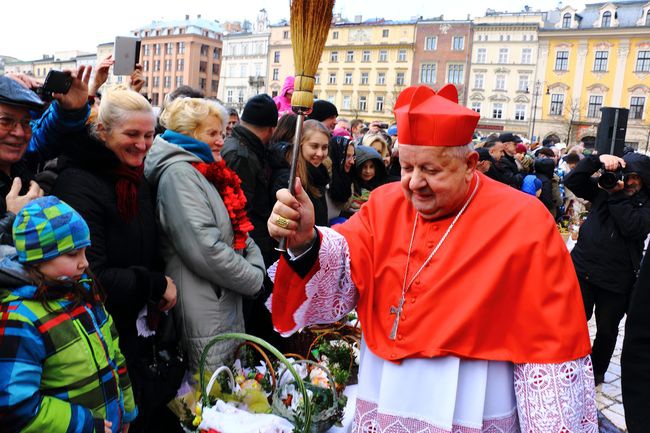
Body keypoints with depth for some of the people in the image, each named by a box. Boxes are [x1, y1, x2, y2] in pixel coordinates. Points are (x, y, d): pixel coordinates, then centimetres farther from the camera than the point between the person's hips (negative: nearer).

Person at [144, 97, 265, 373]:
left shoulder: (209, 172, 14)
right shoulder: (178, 173, -14)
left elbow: (238, 231, 16)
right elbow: (205, 249, -24)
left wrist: (257, 266, -3)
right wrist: (254, 279, -12)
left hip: (228, 307, 9)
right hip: (204, 316, -9)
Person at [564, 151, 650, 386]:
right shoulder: (603, 188, 5)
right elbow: (571, 181, -5)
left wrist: (616, 195, -19)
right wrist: (598, 160, -16)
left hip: (617, 280, -1)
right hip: (583, 269, 1)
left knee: (607, 330, 12)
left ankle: (596, 371, 33)